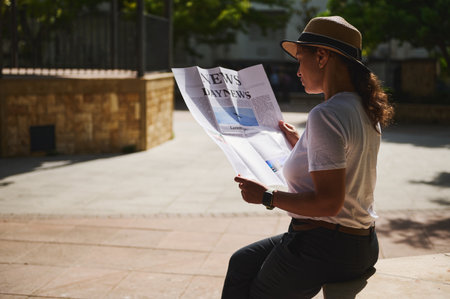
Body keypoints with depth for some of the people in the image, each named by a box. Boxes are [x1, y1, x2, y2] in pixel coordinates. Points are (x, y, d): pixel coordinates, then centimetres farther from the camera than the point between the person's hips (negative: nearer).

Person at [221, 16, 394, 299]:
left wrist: (267, 197, -16)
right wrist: (300, 144, 23)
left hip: (324, 248, -9)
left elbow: (329, 201, -28)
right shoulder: (367, 111, 7)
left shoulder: (325, 115, -23)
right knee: (241, 263, 24)